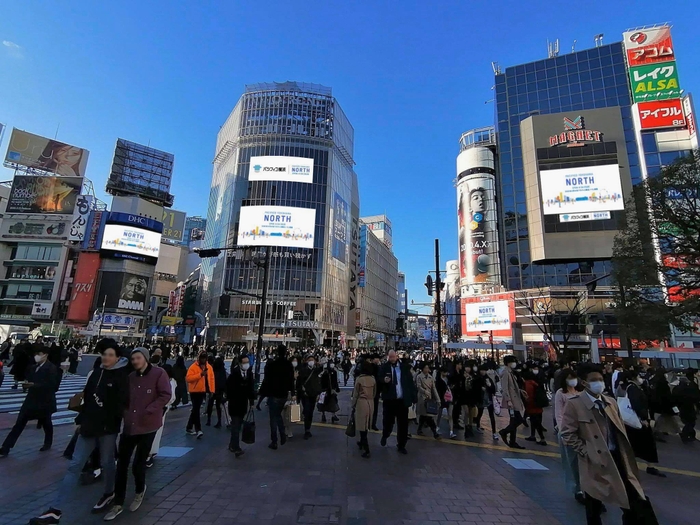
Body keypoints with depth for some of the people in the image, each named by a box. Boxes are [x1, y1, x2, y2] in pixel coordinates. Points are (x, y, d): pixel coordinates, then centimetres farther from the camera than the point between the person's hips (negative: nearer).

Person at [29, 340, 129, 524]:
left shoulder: (122, 376, -11)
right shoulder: (96, 373, 7)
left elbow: (122, 403, -14)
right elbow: (87, 398, 15)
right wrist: (80, 421, 14)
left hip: (108, 428, -5)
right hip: (89, 426, 5)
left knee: (106, 463, 10)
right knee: (75, 465, 5)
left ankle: (109, 493, 34)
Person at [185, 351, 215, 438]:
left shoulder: (209, 367, 7)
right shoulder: (193, 367, -10)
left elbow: (211, 378, 9)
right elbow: (188, 378, -20)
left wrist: (211, 390, 3)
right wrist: (200, 374, -27)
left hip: (203, 391, 6)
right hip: (195, 391, -6)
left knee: (195, 409, 15)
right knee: (196, 410, -9)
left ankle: (189, 427, 29)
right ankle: (198, 430, -8)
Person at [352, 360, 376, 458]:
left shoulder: (359, 379, -13)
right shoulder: (373, 379, -2)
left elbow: (355, 394, -6)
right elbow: (374, 393, 7)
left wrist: (353, 405, 4)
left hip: (361, 402, -5)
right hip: (371, 403, 5)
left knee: (362, 425, 2)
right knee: (366, 425, 19)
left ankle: (366, 450, 0)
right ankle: (362, 442, 37)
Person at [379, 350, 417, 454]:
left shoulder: (404, 367, -1)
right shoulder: (384, 367, -4)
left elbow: (410, 382, 2)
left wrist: (413, 397, 0)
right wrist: (384, 380, -26)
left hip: (402, 400, 1)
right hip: (389, 400, -1)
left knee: (403, 424, 8)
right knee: (388, 421, 9)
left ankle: (401, 446, 26)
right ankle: (385, 436, 42)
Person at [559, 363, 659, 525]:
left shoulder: (611, 402, 8)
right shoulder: (574, 404, -15)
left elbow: (620, 429, 16)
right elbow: (566, 434, -15)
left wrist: (625, 453, 8)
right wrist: (587, 451, -15)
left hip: (618, 457, 6)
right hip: (596, 461, -5)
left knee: (632, 502, 12)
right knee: (594, 507, 11)